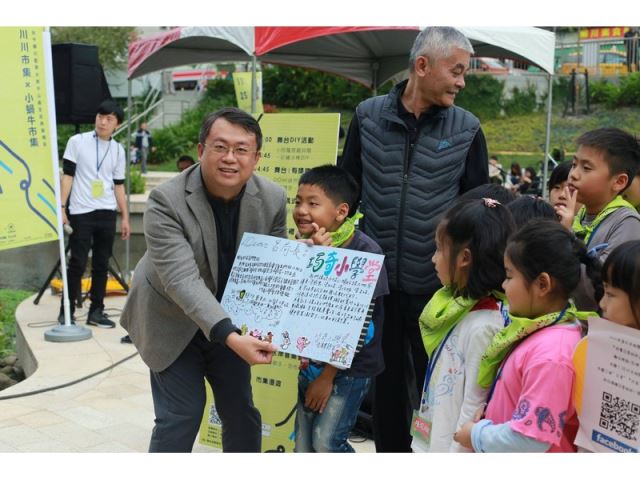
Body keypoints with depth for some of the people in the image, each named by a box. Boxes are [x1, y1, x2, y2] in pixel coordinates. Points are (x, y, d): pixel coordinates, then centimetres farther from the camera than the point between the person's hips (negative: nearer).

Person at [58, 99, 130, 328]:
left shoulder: (118, 150, 9)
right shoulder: (77, 142, 0)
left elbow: (118, 185, 12)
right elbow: (67, 175, -1)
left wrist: (125, 216, 8)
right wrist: (62, 208, -8)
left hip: (107, 214, 3)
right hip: (80, 213, -3)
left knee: (101, 264, 6)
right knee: (78, 263, -3)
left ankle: (96, 311, 13)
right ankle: (67, 311, 8)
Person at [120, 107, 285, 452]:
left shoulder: (273, 199, -13)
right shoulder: (165, 201, -26)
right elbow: (182, 279, -34)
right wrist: (230, 337, -44)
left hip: (231, 321, 4)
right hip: (172, 322, -4)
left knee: (242, 413, 11)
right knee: (180, 416, -5)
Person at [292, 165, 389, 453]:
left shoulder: (364, 252, -18)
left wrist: (328, 375, -14)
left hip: (350, 365, -6)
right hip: (312, 362, 6)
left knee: (327, 441, -9)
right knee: (304, 444, 12)